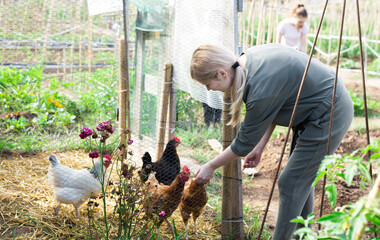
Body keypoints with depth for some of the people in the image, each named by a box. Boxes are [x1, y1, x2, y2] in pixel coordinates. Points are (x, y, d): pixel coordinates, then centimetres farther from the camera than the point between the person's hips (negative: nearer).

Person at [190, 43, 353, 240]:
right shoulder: (252, 56, -4)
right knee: (302, 177, 19)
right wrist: (259, 147, 8)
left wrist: (210, 167, -4)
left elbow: (244, 143, -17)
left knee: (290, 184, -4)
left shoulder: (260, 90, -31)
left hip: (328, 119, -10)